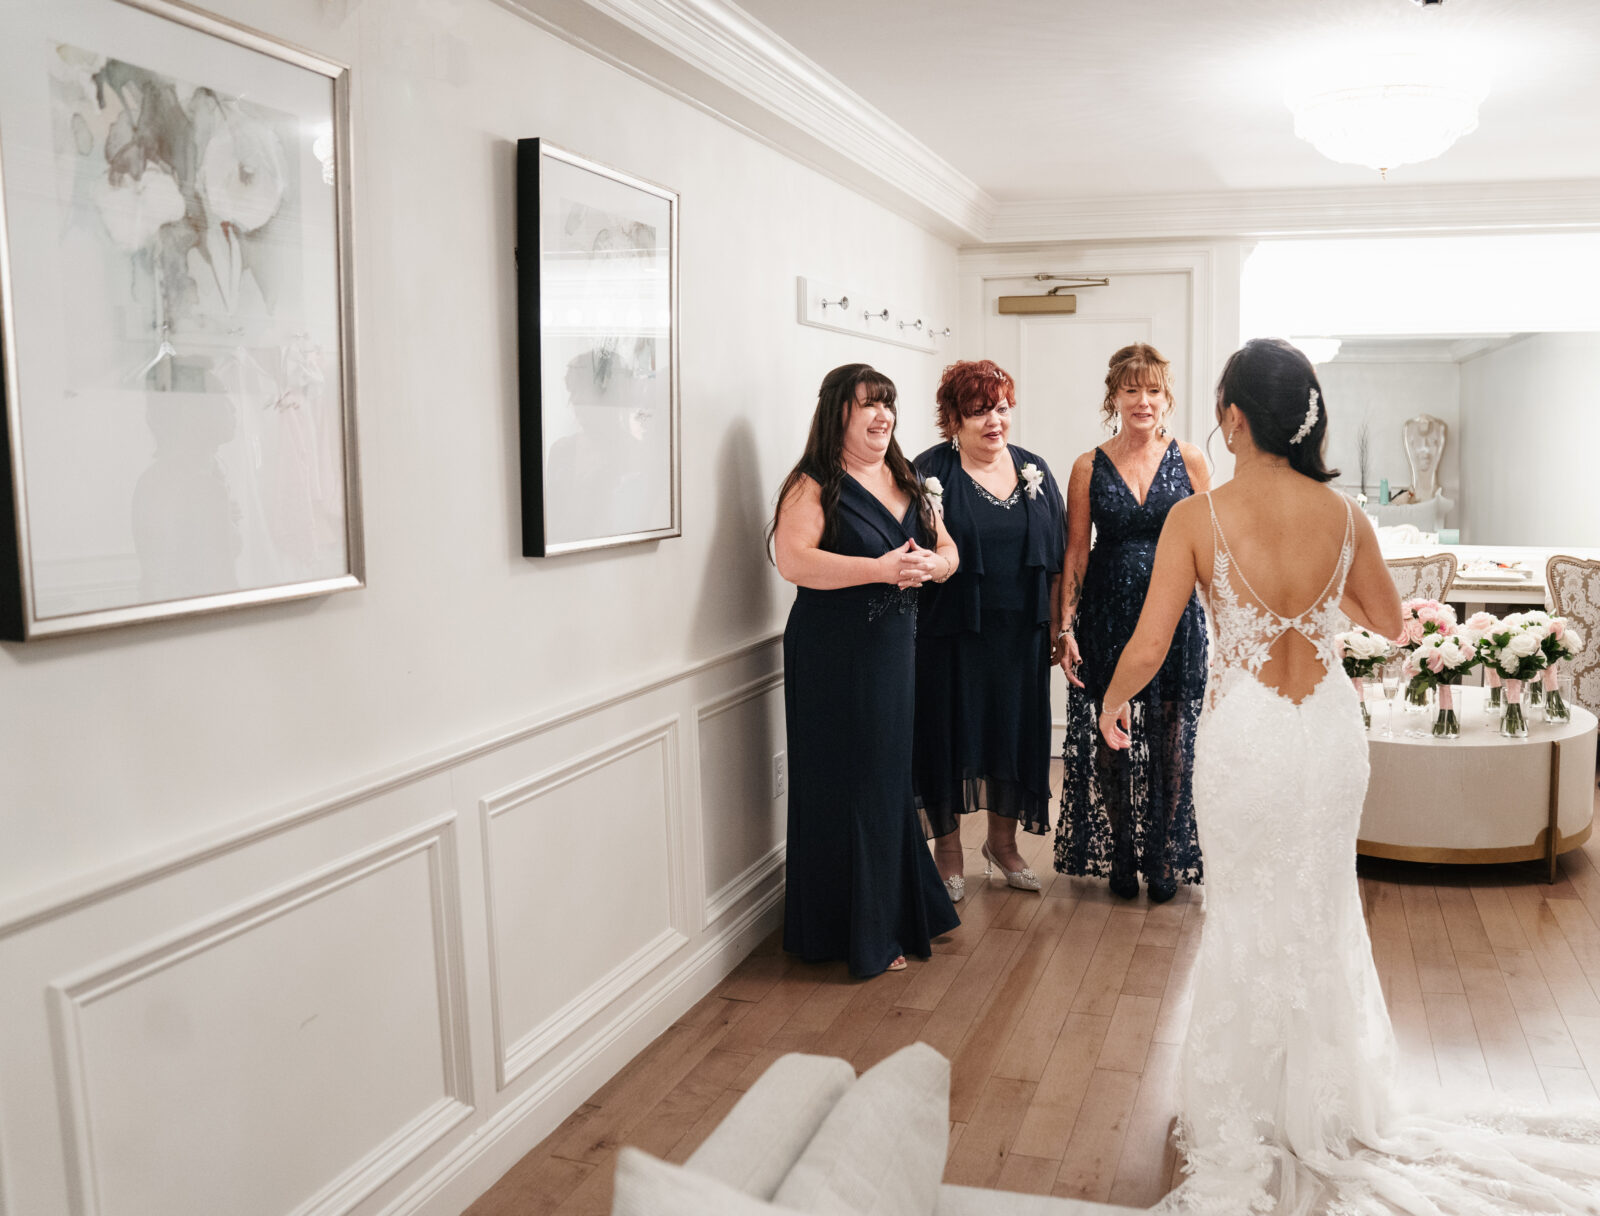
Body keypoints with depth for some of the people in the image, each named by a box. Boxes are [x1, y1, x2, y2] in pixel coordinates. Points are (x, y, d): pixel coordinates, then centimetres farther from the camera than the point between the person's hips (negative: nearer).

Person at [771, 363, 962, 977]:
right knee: (847, 785, 0)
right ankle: (857, 932, 12)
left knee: (892, 777, 13)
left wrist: (931, 563, -11)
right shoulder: (813, 485, -8)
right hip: (835, 656, -6)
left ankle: (900, 914, 28)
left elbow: (948, 550, 14)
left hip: (897, 650, 6)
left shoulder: (906, 482, 14)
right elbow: (792, 559, -22)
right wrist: (880, 569, -26)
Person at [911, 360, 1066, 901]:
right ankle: (948, 847, 21)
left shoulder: (1033, 470, 9)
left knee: (1016, 729, 12)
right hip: (952, 632, -4)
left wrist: (1057, 623, 9)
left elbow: (1056, 556, 11)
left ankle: (1003, 840, 31)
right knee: (950, 730, 4)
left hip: (1019, 633, 4)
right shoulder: (931, 471, -5)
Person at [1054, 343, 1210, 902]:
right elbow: (1075, 553, 1)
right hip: (1108, 615, 0)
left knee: (1170, 740, 6)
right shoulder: (1089, 467, 1)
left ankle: (1165, 858, 21)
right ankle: (1119, 858, 21)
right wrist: (1066, 629, -4)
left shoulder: (1190, 460, 2)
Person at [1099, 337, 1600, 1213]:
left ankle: (1250, 1117, 32)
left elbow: (1147, 650, -17)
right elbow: (1388, 623, 8)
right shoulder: (1342, 515, -6)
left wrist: (1112, 704, 2)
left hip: (1245, 733, -3)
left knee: (1248, 919, 15)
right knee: (1324, 913, 21)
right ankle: (1329, 1103, 40)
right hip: (1331, 726, 4)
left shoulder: (1196, 518, -17)